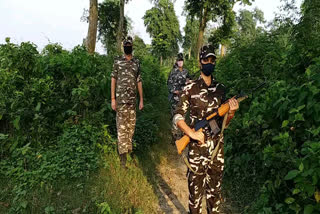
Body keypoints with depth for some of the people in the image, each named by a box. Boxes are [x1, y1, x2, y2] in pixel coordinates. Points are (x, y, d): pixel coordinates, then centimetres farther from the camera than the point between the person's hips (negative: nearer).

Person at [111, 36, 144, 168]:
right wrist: (113, 99, -6)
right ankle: (123, 154, 2)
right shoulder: (117, 62, 3)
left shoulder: (137, 63, 11)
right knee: (122, 126, -3)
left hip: (132, 99, 4)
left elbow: (139, 82, 12)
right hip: (121, 99, -3)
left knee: (131, 125, 11)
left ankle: (129, 148, 27)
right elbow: (113, 80, 1)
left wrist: (141, 100, 10)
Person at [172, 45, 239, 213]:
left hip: (217, 145, 4)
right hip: (197, 146, -4)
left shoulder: (220, 89, 7)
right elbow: (177, 118, -9)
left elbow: (222, 122, 12)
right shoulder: (190, 88, -6)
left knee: (215, 189, 19)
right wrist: (191, 133, -22)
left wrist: (231, 113, -9)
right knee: (195, 190, 9)